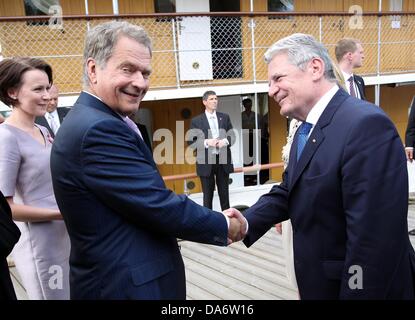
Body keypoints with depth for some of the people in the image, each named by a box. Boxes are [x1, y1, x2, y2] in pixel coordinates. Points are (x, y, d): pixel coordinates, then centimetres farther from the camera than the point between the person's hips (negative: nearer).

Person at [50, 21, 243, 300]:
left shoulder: (90, 123, 7)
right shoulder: (98, 130, -23)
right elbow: (160, 206, -23)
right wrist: (225, 226, -9)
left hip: (118, 276, 10)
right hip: (129, 286, -9)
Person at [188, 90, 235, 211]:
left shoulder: (225, 117, 9)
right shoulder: (196, 121, -1)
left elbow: (232, 135, 9)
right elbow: (191, 142, -4)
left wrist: (226, 141, -12)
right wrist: (206, 142, -18)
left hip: (223, 160, 3)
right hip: (206, 162, -3)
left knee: (224, 192, 12)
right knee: (208, 194, 5)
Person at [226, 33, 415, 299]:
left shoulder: (366, 124, -25)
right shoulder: (307, 130, 8)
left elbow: (374, 238, -28)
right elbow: (288, 191, 9)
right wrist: (247, 223, -7)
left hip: (365, 288, -9)